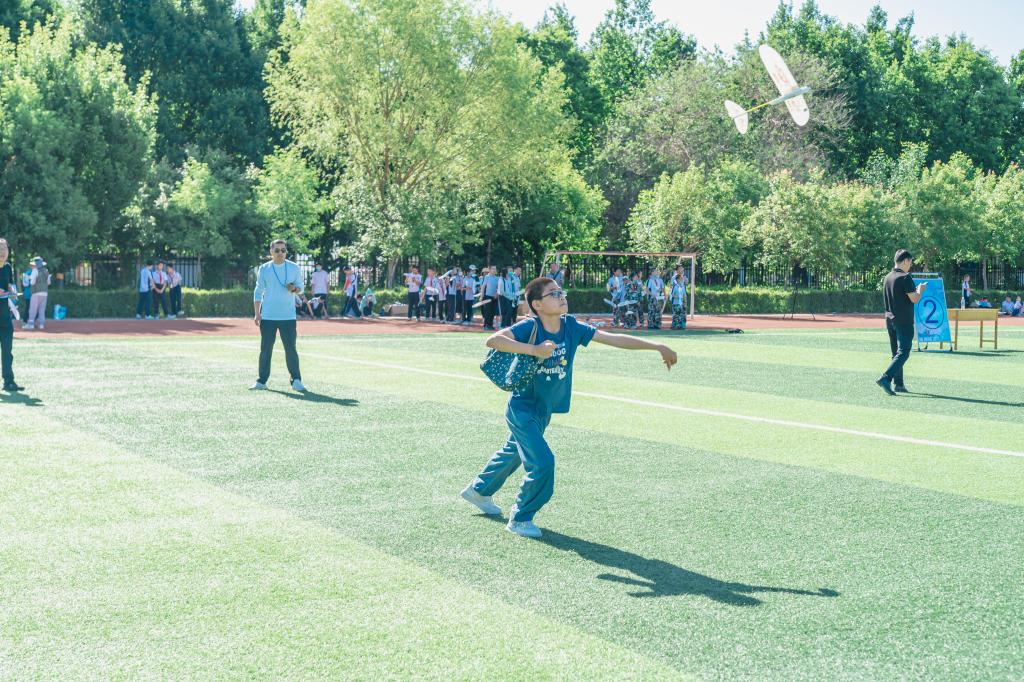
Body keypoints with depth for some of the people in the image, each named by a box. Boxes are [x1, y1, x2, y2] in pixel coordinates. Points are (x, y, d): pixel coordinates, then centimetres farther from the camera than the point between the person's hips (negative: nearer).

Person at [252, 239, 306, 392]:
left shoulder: (294, 268, 5)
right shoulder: (264, 269, 4)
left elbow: (300, 288, 12)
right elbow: (258, 292, 5)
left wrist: (294, 289, -13)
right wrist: (257, 314, -2)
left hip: (288, 316, 0)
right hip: (267, 316, 0)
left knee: (291, 349, -3)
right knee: (265, 349, 2)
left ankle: (296, 380, 3)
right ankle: (261, 381, 8)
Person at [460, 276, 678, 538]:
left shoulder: (571, 327, -8)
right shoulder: (529, 327, -23)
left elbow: (614, 339, -9)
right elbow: (493, 340, -37)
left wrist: (658, 347, -13)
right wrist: (533, 349, -43)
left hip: (544, 412, 7)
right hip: (522, 409, -7)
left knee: (513, 454, 25)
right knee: (542, 462, -15)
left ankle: (479, 490, 51)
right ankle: (520, 519, 7)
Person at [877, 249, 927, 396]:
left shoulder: (888, 277, 10)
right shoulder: (905, 278, -15)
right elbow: (914, 299, -15)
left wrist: (915, 289, 24)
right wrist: (920, 290, 4)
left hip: (890, 320, 8)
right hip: (904, 321, -8)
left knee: (896, 353, 14)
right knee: (903, 353, -8)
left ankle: (898, 384, 16)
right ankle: (885, 378, -22)